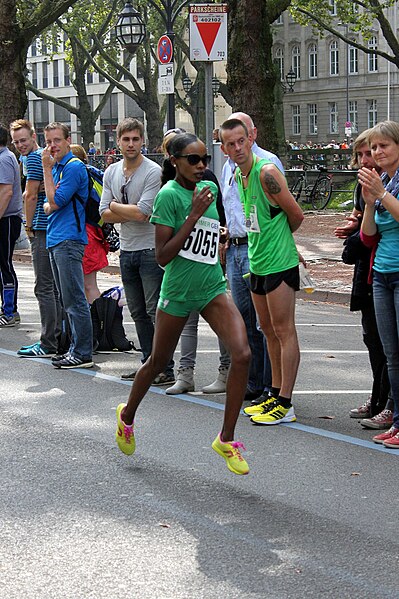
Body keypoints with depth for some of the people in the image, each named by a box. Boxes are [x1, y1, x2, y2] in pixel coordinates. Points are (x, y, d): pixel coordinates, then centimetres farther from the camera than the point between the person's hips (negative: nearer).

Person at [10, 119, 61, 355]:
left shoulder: (34, 158, -10)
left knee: (44, 288, -8)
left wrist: (29, 227, -2)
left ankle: (48, 346, -8)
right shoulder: (46, 156, 19)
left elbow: (30, 196, -12)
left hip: (43, 229, -10)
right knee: (54, 287, 13)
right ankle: (56, 338, 17)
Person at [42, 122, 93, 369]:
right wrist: (50, 206, -5)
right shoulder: (56, 166, 18)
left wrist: (47, 168, -10)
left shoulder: (74, 167, -10)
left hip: (69, 239, -10)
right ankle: (76, 348, 17)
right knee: (68, 300, 12)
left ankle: (83, 354, -7)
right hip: (56, 240, 10)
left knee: (74, 299, -9)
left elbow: (55, 201, -15)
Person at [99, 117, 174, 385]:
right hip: (127, 250, 7)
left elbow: (143, 212, -21)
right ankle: (149, 364, 21)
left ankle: (166, 368, -6)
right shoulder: (111, 172, 9)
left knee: (156, 311, -8)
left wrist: (115, 206, -6)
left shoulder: (153, 172, -12)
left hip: (150, 250, -7)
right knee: (138, 312, 13)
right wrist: (132, 213, -12)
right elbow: (105, 214, 3)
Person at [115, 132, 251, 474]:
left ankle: (226, 439, -6)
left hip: (213, 288, 5)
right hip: (178, 291, -5)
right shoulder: (169, 195, -14)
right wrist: (194, 215, -22)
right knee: (158, 362, 14)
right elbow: (162, 256, -20)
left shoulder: (210, 188, 6)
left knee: (242, 354, -15)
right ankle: (127, 415, 43)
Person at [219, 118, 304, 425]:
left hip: (280, 263, -9)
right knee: (269, 330, 15)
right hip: (258, 263, 9)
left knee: (284, 331, -4)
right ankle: (275, 395, 25)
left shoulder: (266, 172, -17)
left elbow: (297, 215, -11)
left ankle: (285, 404, -1)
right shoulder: (239, 175, 11)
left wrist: (279, 237, 4)